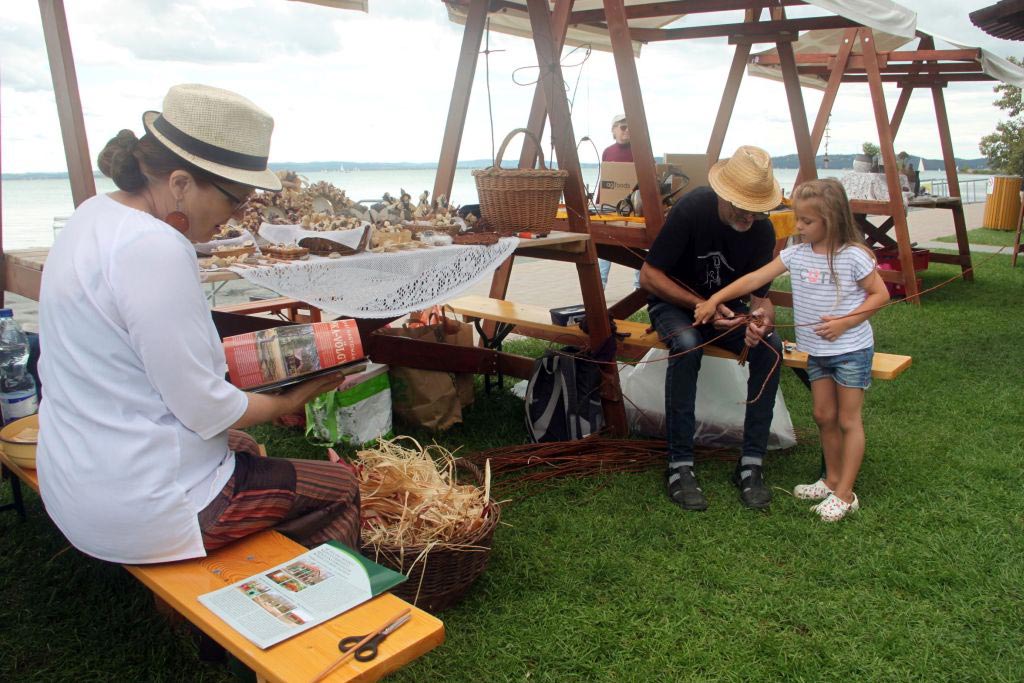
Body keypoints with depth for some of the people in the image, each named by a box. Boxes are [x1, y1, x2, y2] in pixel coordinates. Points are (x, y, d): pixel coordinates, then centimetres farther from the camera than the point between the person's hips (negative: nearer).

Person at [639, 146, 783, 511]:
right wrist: (701, 305, -30)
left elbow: (761, 294, -7)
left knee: (770, 345, -25)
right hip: (674, 302, -3)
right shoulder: (692, 208, -24)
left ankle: (751, 463, -18)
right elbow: (649, 276, -21)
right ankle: (679, 466, -28)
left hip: (726, 309, 4)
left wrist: (762, 318, -32)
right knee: (686, 343, -37)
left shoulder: (762, 230, -12)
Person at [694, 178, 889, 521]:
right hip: (816, 351, 6)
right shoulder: (797, 254, -1)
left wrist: (844, 322, -19)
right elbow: (755, 279, -3)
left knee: (848, 419, 3)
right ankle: (831, 479, 29)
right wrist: (715, 299, -8)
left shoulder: (853, 256, -15)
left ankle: (845, 494, 10)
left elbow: (880, 294, -8)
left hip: (851, 349, -5)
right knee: (824, 416, 13)